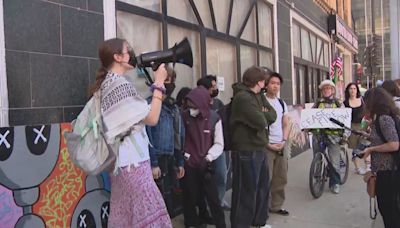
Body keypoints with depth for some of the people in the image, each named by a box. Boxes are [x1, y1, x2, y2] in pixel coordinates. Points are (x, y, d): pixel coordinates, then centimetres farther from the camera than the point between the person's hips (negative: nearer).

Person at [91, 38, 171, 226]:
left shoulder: (107, 83, 15)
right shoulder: (120, 83, -15)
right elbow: (151, 118, -15)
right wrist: (159, 83, -8)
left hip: (122, 161, 10)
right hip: (132, 161, -10)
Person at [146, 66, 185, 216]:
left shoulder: (174, 107, 14)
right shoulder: (150, 104, -9)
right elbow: (147, 136, -15)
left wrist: (180, 162, 14)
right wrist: (153, 163, -19)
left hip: (171, 160, 7)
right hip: (158, 160, -7)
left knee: (169, 198, 14)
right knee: (164, 202, -2)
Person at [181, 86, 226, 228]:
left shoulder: (214, 118, -4)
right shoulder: (184, 116, -8)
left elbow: (219, 144, -1)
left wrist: (208, 157, -13)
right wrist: (183, 154, -7)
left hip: (205, 165, 1)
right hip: (188, 165, 0)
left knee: (213, 198, 3)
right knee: (190, 198, 9)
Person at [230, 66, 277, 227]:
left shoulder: (259, 96, 14)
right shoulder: (242, 97, -18)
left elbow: (273, 115, 7)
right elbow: (261, 122, -24)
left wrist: (262, 116, -12)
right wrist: (264, 116, -2)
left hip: (259, 149, 10)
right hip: (246, 151, -10)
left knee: (262, 187, 20)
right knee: (246, 191, -1)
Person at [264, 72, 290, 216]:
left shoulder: (282, 103, 13)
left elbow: (285, 125, 15)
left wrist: (284, 141, 0)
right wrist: (268, 144, -11)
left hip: (281, 145, 6)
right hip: (266, 146, -6)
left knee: (281, 178, 10)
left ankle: (276, 206, 22)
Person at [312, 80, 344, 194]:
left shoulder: (338, 103, 6)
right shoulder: (318, 103, 9)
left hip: (333, 134, -1)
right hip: (318, 134, 2)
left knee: (334, 162, -3)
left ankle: (335, 183, 13)